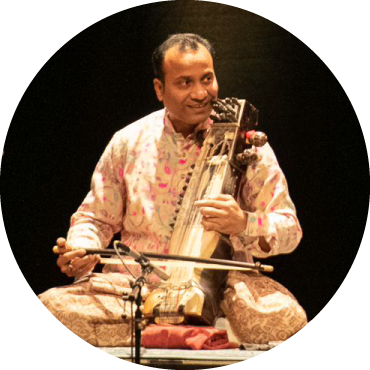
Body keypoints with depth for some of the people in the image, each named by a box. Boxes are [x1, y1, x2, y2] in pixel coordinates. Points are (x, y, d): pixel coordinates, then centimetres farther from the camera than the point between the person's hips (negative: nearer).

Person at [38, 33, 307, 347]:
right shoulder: (128, 143, 8)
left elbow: (289, 231, -1)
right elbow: (95, 218, 16)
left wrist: (244, 224, -23)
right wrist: (82, 250, -7)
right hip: (137, 283, 3)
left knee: (284, 318, -35)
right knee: (53, 307, -25)